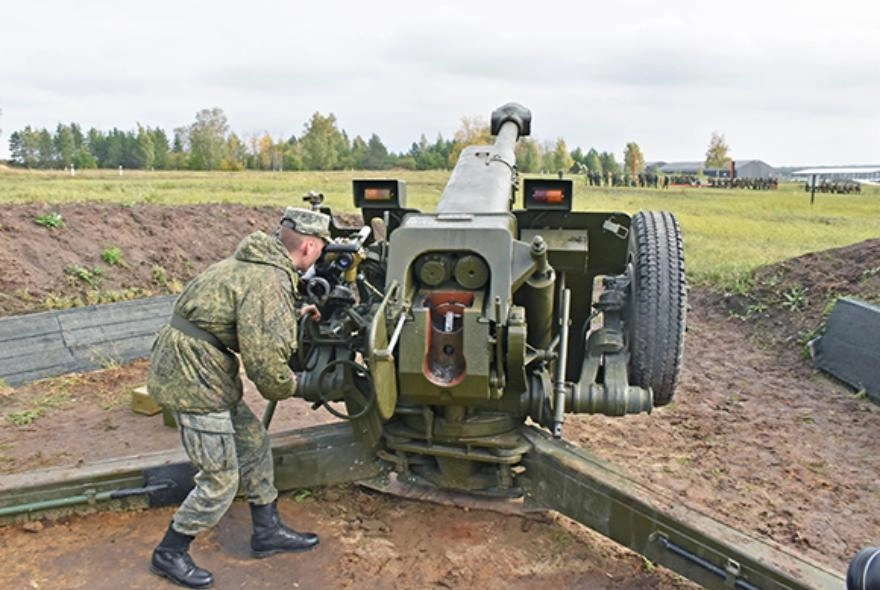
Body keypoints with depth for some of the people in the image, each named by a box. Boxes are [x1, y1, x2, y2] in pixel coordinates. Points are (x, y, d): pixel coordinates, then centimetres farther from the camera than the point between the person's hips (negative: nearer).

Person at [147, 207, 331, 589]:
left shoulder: (251, 263, 11)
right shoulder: (270, 283, -22)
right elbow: (266, 364, -24)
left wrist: (294, 315, 26)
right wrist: (291, 386, -4)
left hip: (189, 367, 10)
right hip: (192, 378, -10)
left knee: (254, 443, 18)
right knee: (220, 479, 1)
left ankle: (267, 532, 32)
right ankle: (169, 554, 23)